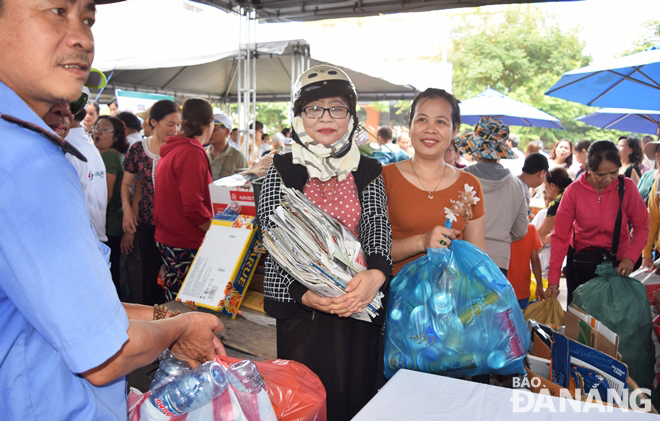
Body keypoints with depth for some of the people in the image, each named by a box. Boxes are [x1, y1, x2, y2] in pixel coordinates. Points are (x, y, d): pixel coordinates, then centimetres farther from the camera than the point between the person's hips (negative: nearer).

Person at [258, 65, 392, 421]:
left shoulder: (367, 171, 5)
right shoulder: (283, 170, -1)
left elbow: (378, 227, -5)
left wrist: (376, 273, -26)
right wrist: (302, 293, -21)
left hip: (359, 305, 2)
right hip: (300, 308, -2)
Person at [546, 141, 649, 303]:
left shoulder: (627, 187, -13)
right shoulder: (574, 191, -16)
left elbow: (642, 227, -7)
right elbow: (560, 236, -16)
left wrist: (631, 256, -25)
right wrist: (553, 280, -19)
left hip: (617, 261, 1)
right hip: (580, 260, 0)